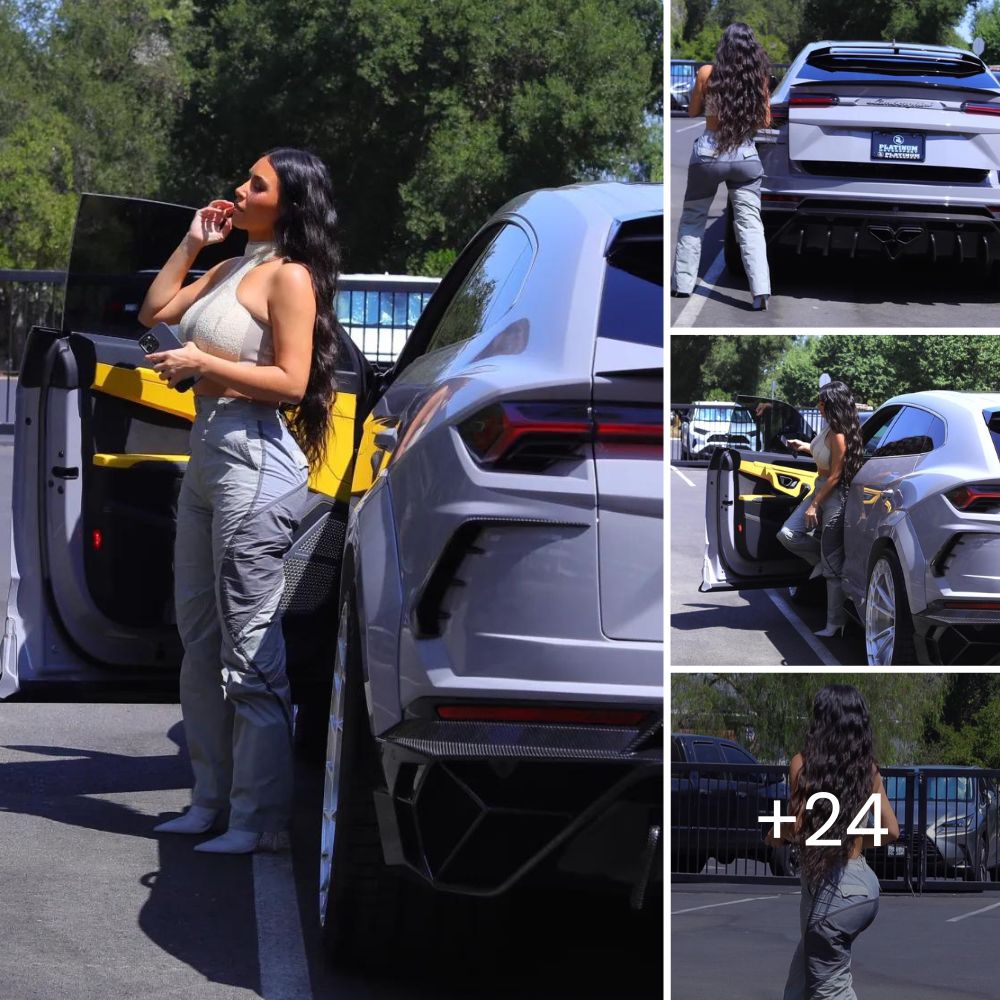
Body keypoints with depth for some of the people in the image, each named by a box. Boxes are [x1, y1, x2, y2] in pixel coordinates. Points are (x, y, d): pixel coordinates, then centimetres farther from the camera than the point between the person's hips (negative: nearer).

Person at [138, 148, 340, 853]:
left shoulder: (289, 276, -11)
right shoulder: (231, 270, 16)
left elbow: (291, 380, -18)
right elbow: (156, 311, 23)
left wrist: (200, 362, -15)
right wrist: (193, 243, 14)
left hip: (254, 458, -10)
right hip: (208, 456, 10)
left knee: (250, 649, -8)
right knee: (200, 642, 13)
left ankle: (261, 819, -6)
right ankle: (213, 801, 21)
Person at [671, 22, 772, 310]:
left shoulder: (708, 73, -7)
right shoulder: (759, 78, -2)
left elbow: (692, 112, 5)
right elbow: (765, 122, 5)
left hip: (708, 154, -1)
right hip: (746, 156, 1)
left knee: (692, 220, 15)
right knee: (750, 224, 1)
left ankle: (681, 286, 16)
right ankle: (761, 292, -10)